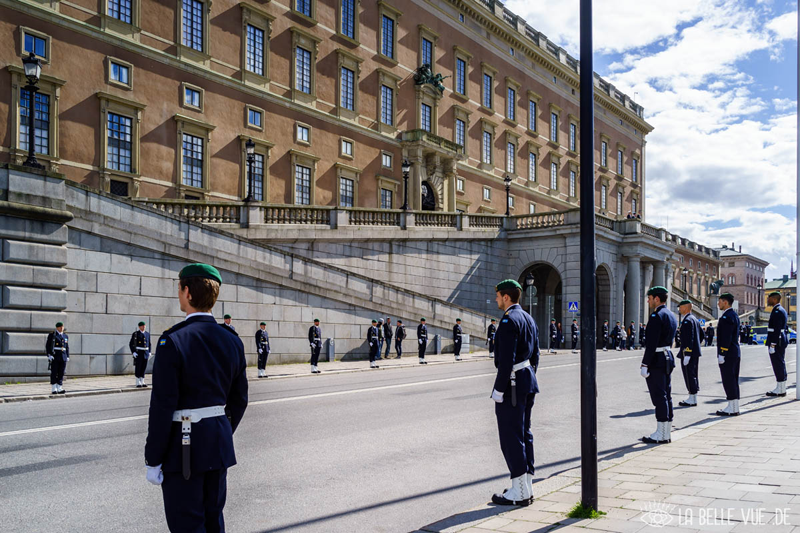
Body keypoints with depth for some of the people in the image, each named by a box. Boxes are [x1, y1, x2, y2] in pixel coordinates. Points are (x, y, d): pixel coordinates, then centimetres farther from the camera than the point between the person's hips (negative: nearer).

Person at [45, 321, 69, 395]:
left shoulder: (66, 336, 14)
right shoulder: (52, 335, -1)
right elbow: (47, 346, -5)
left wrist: (67, 357, 11)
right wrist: (49, 355, -14)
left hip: (63, 357, 5)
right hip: (54, 356, -5)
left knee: (61, 373, 3)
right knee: (54, 373, -3)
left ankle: (59, 389, 6)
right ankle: (53, 390, -1)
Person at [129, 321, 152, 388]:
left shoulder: (147, 334, 10)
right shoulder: (135, 334, -4)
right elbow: (131, 344, -4)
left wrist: (149, 352, 6)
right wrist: (133, 352, -15)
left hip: (145, 354, 5)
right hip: (138, 354, -5)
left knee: (144, 368, 6)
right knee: (138, 368, -4)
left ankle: (142, 382, 12)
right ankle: (138, 383, 0)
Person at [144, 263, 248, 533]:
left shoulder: (172, 341, -17)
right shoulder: (232, 340, 2)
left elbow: (162, 406, -18)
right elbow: (239, 399, 8)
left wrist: (153, 460, -11)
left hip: (182, 448, -6)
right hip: (219, 445, 6)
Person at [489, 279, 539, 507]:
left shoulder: (509, 320, -17)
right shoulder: (528, 319, 14)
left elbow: (507, 359, -22)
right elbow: (535, 354, 17)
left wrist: (499, 389, -19)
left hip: (512, 384, -10)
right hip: (528, 381, 10)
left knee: (511, 437, -3)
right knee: (524, 434, 15)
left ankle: (519, 493, 1)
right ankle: (526, 488, 21)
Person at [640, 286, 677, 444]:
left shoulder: (656, 316, -17)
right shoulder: (671, 316, 14)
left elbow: (651, 343, -21)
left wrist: (644, 365, -20)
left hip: (656, 361, -10)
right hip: (668, 358, 10)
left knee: (659, 397, -6)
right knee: (666, 397, 12)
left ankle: (660, 434, -2)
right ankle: (667, 433, 17)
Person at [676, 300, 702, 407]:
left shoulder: (687, 320, -17)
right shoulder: (695, 319, 15)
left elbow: (689, 339, -23)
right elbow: (701, 334, 23)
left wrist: (687, 354, -24)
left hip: (688, 352, -10)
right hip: (696, 352, 10)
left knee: (689, 375, -5)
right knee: (693, 375, 14)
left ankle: (692, 400, -2)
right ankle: (693, 398, 20)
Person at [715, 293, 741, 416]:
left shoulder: (726, 317, -17)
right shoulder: (734, 315, 16)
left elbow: (726, 338, -21)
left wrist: (721, 354, -20)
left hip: (727, 354, -10)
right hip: (735, 353, 10)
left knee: (729, 381, -6)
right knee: (733, 380, 14)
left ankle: (732, 409, -3)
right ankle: (734, 407, 19)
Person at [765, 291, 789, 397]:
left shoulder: (777, 312, -17)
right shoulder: (781, 310, 17)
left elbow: (776, 330, -22)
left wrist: (772, 345, -22)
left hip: (776, 342, -11)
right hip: (781, 341, 11)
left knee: (778, 365, -6)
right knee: (780, 365, 14)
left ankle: (781, 390, -2)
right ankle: (781, 388, 21)